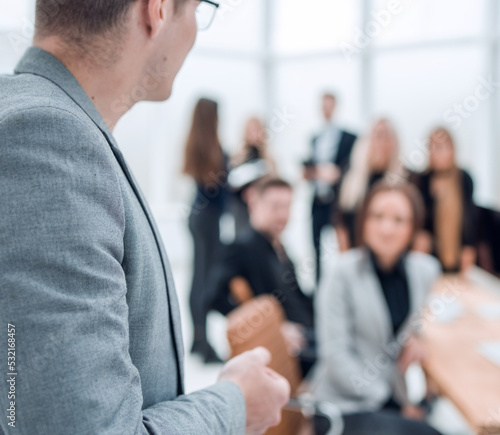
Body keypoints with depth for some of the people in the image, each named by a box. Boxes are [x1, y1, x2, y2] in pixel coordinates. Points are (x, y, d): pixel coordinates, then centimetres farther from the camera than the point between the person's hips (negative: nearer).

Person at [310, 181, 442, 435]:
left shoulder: (427, 270, 2)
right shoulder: (342, 273, -11)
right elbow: (336, 354, -11)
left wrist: (417, 335, 1)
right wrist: (386, 400, -14)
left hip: (404, 399, 5)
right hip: (347, 402, -5)